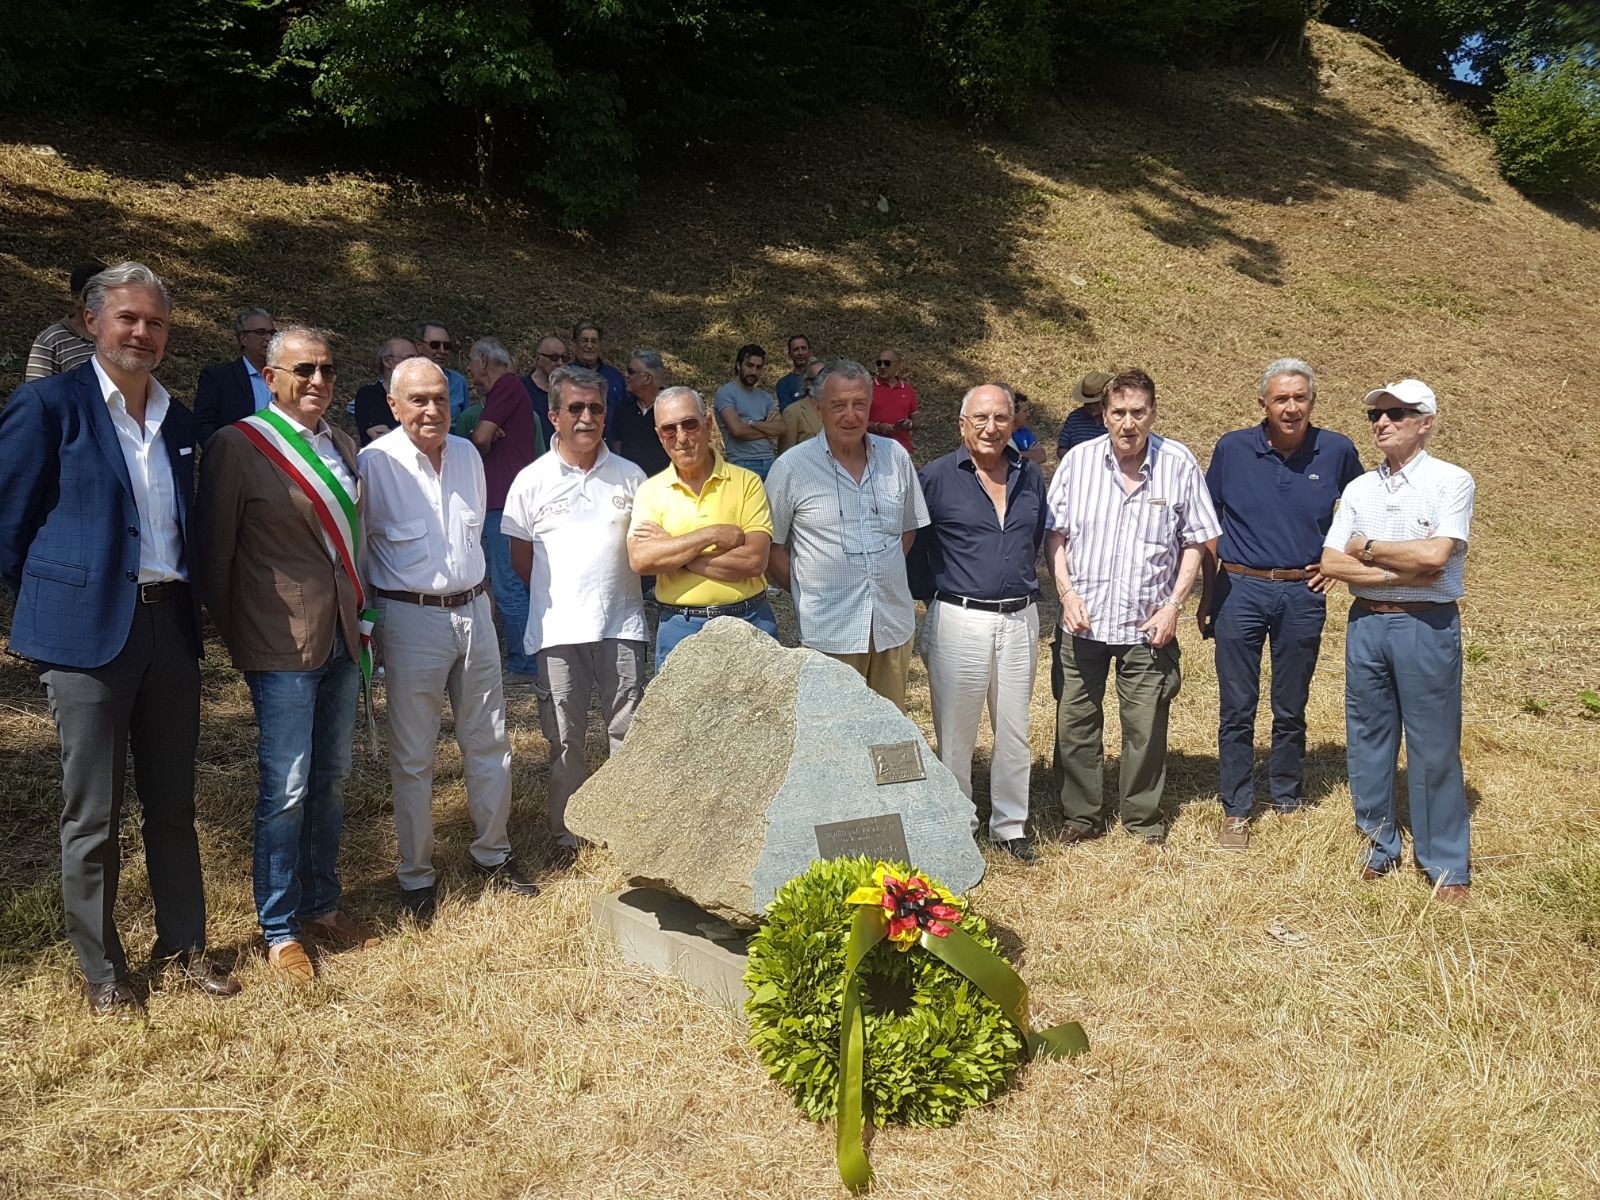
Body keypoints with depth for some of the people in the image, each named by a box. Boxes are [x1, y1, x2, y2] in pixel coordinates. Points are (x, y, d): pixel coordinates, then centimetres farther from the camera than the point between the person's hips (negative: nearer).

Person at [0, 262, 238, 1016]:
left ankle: (184, 944, 28)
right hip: (90, 629, -5)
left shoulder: (178, 420, 11)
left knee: (173, 803, 14)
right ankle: (101, 970, 19)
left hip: (170, 623, 5)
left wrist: (186, 607, 13)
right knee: (92, 815, 5)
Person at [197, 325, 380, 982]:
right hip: (282, 644, -6)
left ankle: (322, 905, 30)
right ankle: (280, 929, 14)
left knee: (331, 781, 15)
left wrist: (358, 616, 12)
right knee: (286, 788, -1)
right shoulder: (236, 445, -9)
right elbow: (214, 555, -5)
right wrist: (235, 638, -1)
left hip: (341, 638, 6)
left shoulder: (342, 445, 9)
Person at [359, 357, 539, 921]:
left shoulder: (467, 454, 6)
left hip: (474, 611, 5)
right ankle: (416, 876, 18)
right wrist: (365, 616, -3)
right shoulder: (375, 463, -11)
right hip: (411, 617, -5)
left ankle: (493, 854, 29)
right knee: (412, 757, 4)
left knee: (488, 742, 12)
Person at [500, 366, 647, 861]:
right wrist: (560, 595, 6)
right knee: (565, 738, 9)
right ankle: (567, 835, 23)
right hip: (559, 629, 0)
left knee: (629, 733, 6)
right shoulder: (532, 481, 1)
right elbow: (520, 556, 7)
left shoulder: (629, 476, 4)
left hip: (621, 623, 1)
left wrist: (615, 587, 4)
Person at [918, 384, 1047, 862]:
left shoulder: (1030, 478, 7)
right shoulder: (935, 477, -7)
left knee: (1014, 731, 12)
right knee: (955, 732, 6)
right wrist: (940, 588, 2)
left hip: (1020, 620, 4)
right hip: (959, 620, -4)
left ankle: (1011, 825, 26)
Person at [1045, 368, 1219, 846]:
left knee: (1146, 726, 7)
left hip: (1148, 625, -1)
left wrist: (1174, 605, -6)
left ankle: (1143, 818, 26)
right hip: (1083, 619, 1)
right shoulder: (1078, 460, -2)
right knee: (1075, 722, 8)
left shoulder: (1179, 464, -4)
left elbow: (1195, 542, 2)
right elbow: (1054, 534, 4)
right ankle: (1083, 815, 25)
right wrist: (1067, 594, -6)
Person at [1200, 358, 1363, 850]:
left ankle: (1288, 801, 28)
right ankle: (1236, 811, 14)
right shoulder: (1232, 449, -2)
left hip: (1303, 595, 1)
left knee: (1291, 711, 12)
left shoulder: (1337, 451, 0)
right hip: (1241, 590, -1)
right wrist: (1207, 593, 4)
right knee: (1237, 710, 3)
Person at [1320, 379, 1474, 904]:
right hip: (1366, 623, 5)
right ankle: (1380, 843, 27)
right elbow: (1331, 562, 0)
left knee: (1434, 746, 2)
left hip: (1427, 626, -5)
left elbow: (1434, 553, -19)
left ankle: (1447, 863, 14)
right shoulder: (1358, 489, 9)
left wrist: (1367, 548, -6)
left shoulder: (1451, 481, -5)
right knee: (1367, 738, 11)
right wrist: (1400, 572, -12)